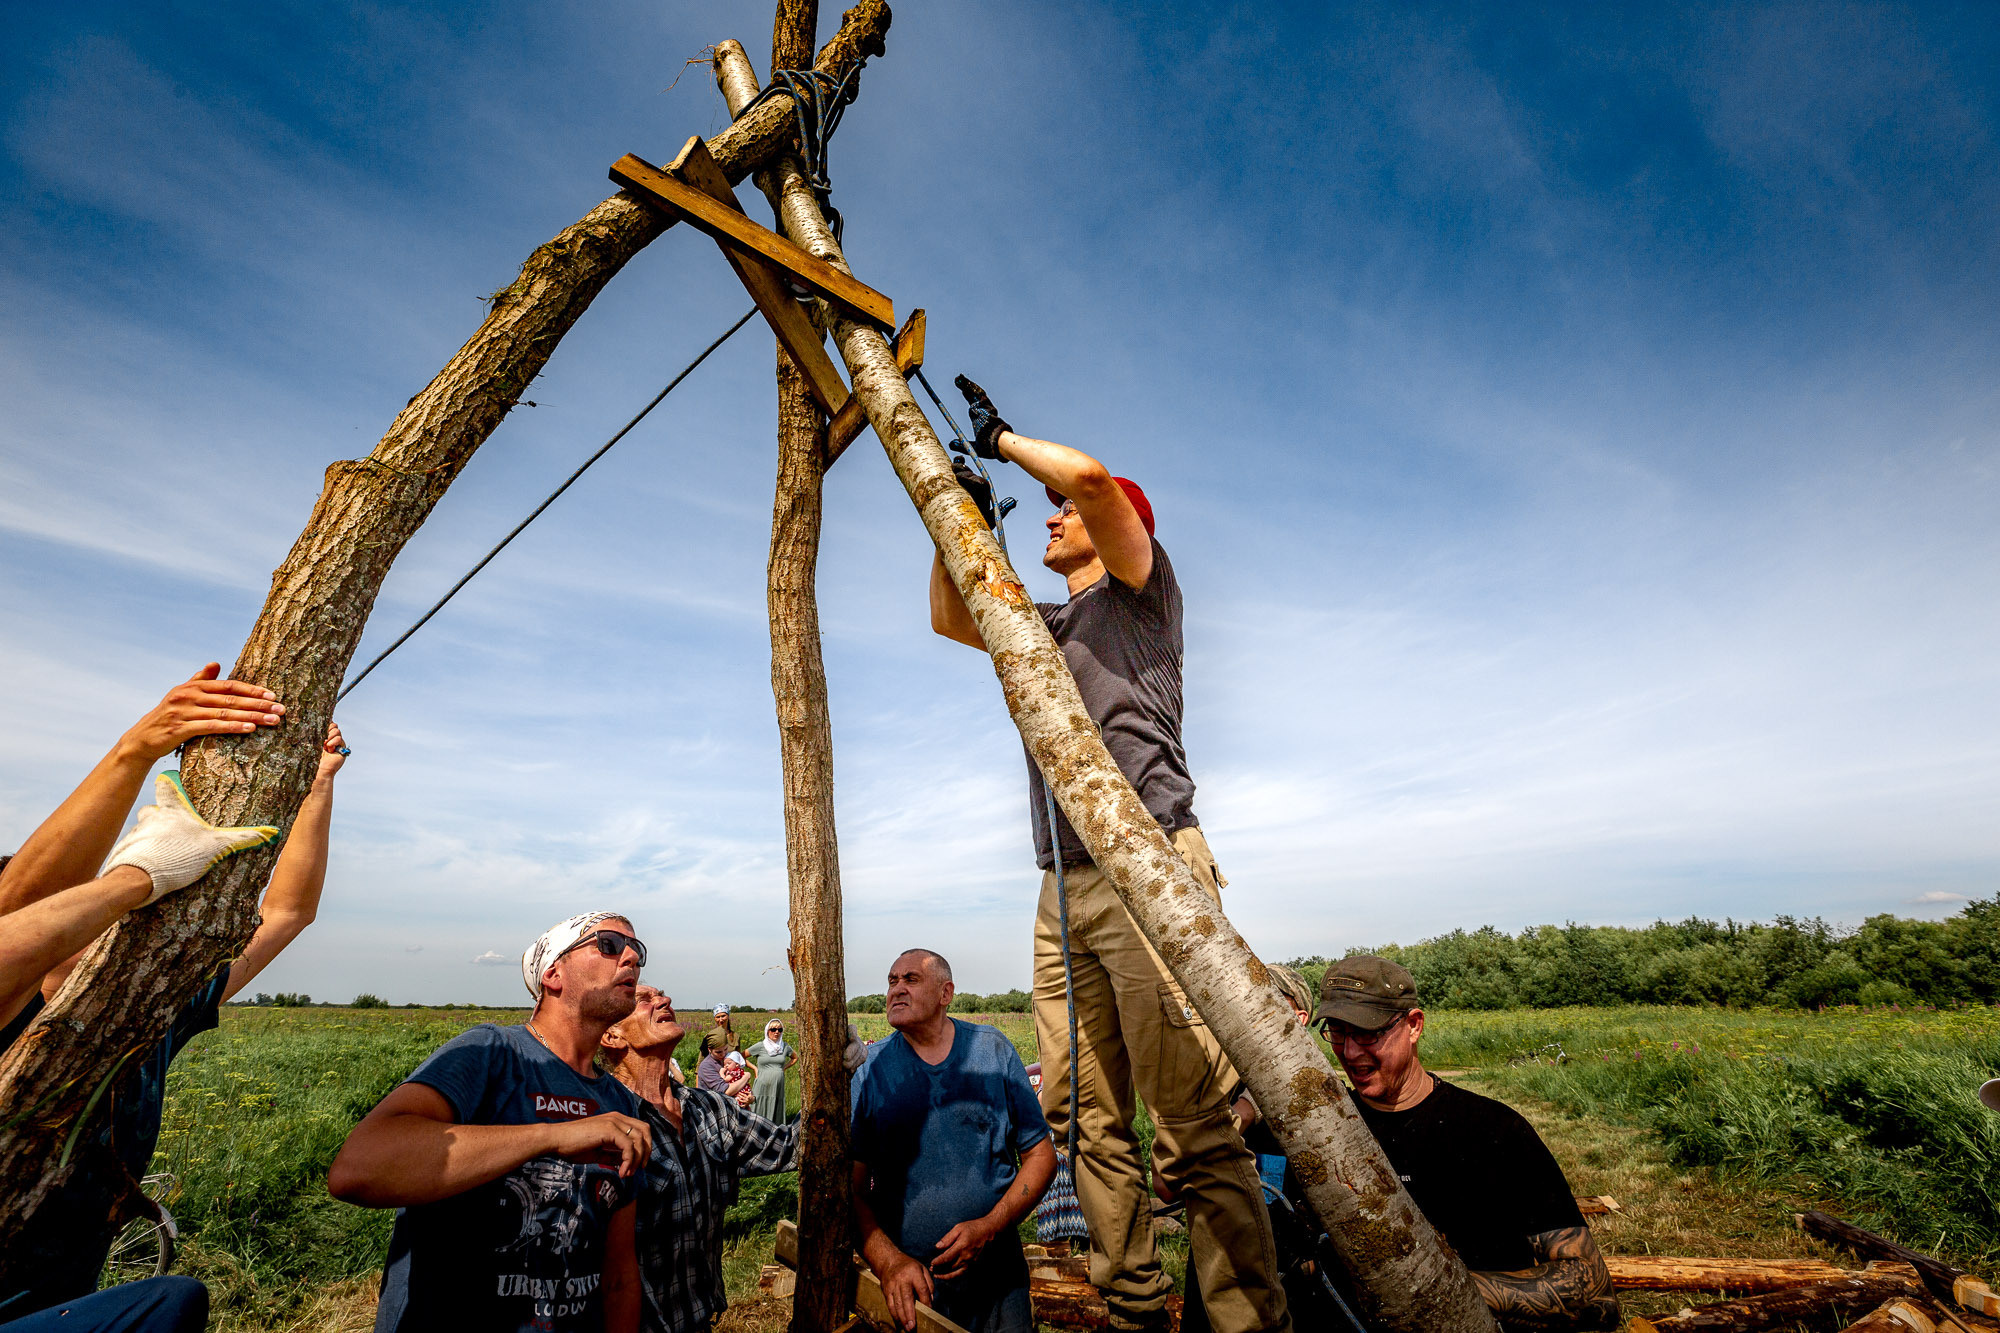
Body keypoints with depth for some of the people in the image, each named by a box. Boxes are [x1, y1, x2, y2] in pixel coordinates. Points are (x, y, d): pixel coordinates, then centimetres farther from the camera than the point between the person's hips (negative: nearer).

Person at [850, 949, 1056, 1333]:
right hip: (906, 1286, 0)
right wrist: (889, 1261, -21)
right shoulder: (870, 1069, -5)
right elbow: (850, 1187, -6)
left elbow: (1040, 1154, -2)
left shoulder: (993, 1050, -5)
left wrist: (989, 1227, -15)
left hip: (995, 1276, 0)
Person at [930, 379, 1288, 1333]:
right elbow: (949, 618, 34)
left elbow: (1090, 474, -7)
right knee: (1085, 1115, 4)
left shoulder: (1140, 592, 8)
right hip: (1065, 888, 7)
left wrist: (1001, 438, 10)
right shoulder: (1041, 627, 28)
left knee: (1192, 1126, -10)